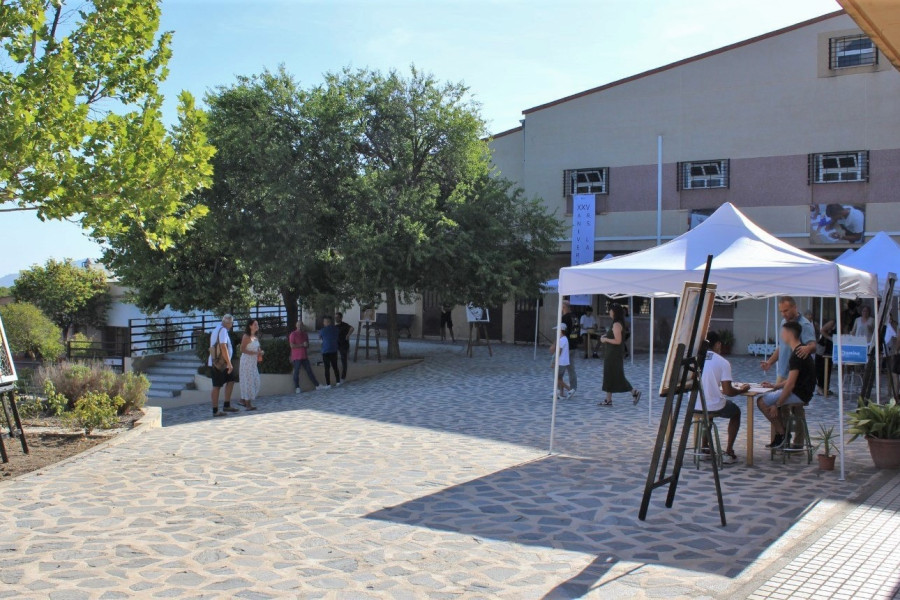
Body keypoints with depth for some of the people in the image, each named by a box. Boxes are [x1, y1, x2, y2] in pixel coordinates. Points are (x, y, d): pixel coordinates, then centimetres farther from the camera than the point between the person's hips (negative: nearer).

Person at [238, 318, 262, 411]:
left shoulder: (256, 337, 12)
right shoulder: (246, 336, -12)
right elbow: (242, 349, -17)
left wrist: (260, 352, 1)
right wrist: (255, 352, -21)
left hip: (254, 362, 8)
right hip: (247, 361, -8)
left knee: (255, 382, 9)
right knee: (248, 381, -5)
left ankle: (243, 400, 21)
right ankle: (248, 404, 0)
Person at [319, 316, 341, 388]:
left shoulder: (323, 330, -10)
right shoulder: (335, 329, 2)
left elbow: (319, 336, 11)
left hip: (326, 351, -4)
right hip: (334, 350, 4)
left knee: (327, 368, -1)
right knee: (335, 367, 14)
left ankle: (328, 384, -2)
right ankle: (338, 381, 15)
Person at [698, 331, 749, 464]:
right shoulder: (723, 362, -6)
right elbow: (727, 391, -11)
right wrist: (742, 390, 10)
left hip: (694, 407, 4)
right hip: (714, 407, -4)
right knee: (736, 412, 28)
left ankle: (704, 448, 36)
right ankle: (729, 452, 20)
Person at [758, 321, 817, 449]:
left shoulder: (797, 355, -20)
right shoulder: (801, 351, 13)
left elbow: (790, 384, -23)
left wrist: (776, 405, -18)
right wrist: (774, 386, 17)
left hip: (799, 395, -11)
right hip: (802, 393, 11)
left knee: (762, 402, -11)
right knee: (767, 396, 18)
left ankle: (782, 434, -1)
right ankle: (782, 433, 13)